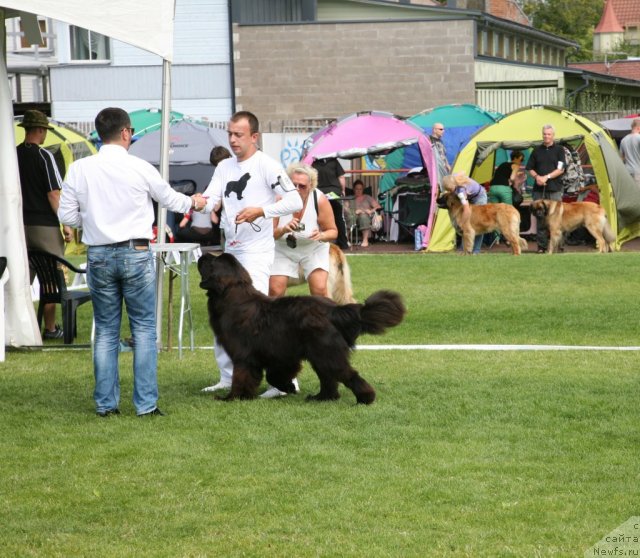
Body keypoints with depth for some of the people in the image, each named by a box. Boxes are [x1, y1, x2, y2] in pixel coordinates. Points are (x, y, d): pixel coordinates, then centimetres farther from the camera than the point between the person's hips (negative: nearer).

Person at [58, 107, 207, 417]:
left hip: (98, 255, 3)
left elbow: (67, 216, 1)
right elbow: (169, 199, 10)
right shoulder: (140, 169, -7)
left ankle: (105, 403, 11)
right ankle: (146, 403, 2)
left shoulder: (79, 170, -2)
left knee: (105, 331, 11)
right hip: (135, 253, -2)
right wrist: (193, 203, 31)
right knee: (144, 328, 5)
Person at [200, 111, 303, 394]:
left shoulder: (266, 165, -9)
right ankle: (228, 377, 23)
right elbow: (210, 200, 3)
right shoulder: (224, 167, 13)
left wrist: (261, 211, -27)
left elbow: (295, 201, -15)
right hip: (230, 250, 8)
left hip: (257, 251, -8)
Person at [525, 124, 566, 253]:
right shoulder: (537, 150, 12)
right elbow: (529, 169, 14)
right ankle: (541, 246, 5)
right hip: (539, 189, 3)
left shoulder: (559, 149, 4)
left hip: (554, 189, -3)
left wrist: (546, 177, -13)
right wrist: (537, 176, -6)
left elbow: (560, 169, -4)